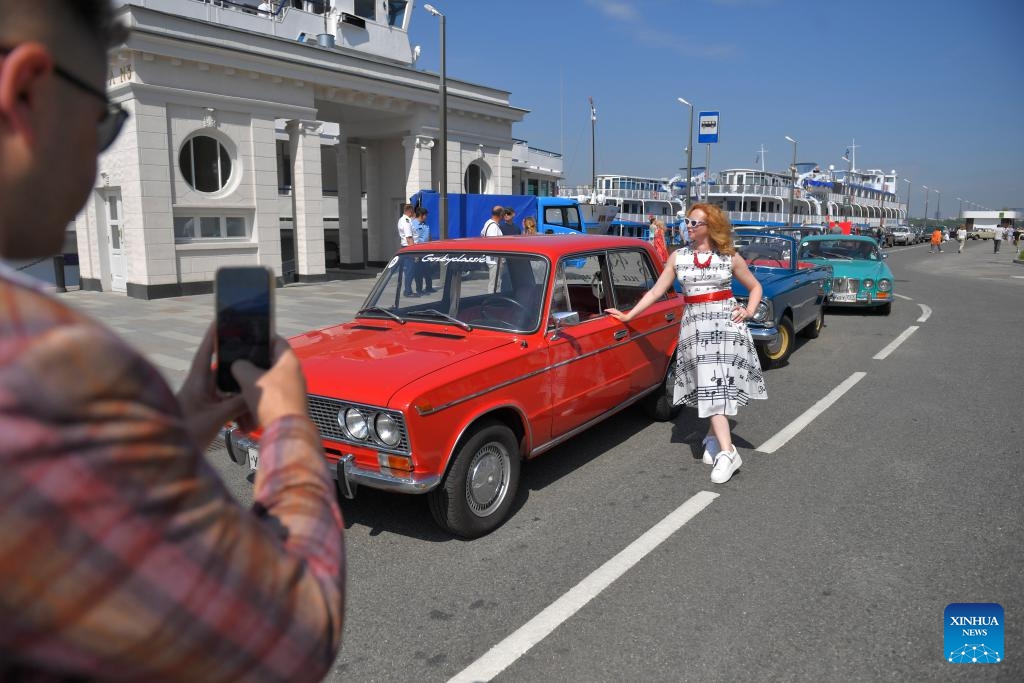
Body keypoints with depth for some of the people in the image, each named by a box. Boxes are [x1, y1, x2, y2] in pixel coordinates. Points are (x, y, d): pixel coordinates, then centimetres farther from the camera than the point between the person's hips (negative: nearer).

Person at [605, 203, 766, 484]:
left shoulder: (730, 258, 5)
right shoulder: (678, 257, 8)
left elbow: (755, 286, 17)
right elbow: (656, 291, 9)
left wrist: (749, 311, 1)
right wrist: (629, 315, 5)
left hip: (727, 323, -1)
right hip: (695, 324, 1)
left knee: (718, 384, -8)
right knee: (710, 386, -5)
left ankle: (714, 437, 6)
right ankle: (726, 451, -4)